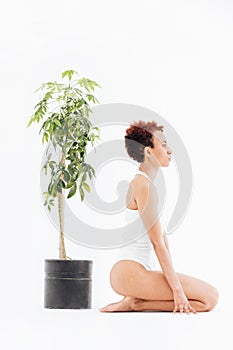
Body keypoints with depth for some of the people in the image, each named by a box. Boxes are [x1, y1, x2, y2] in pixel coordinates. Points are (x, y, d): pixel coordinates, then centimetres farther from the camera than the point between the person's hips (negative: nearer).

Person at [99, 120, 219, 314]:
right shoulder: (143, 185, -13)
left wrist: (173, 276, 14)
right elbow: (157, 242, -16)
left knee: (210, 294, 13)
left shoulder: (143, 182, 19)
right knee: (210, 298, -13)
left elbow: (162, 235, 18)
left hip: (127, 271, 10)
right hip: (131, 271, -10)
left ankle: (134, 302, 7)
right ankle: (136, 303, -9)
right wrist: (177, 289, -15)